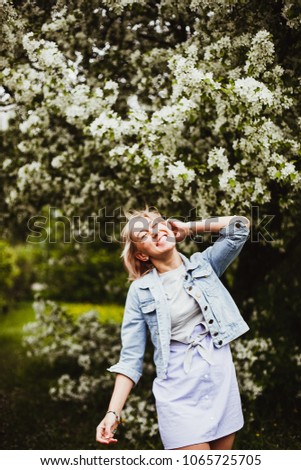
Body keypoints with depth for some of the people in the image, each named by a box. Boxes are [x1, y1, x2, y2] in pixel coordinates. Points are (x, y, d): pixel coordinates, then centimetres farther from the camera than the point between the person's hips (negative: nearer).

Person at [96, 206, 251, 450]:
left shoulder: (204, 263, 6)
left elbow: (241, 225, -2)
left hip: (222, 378, 3)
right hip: (180, 389, -3)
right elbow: (131, 357, -2)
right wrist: (113, 413, -11)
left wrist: (189, 227, 3)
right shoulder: (140, 291, -1)